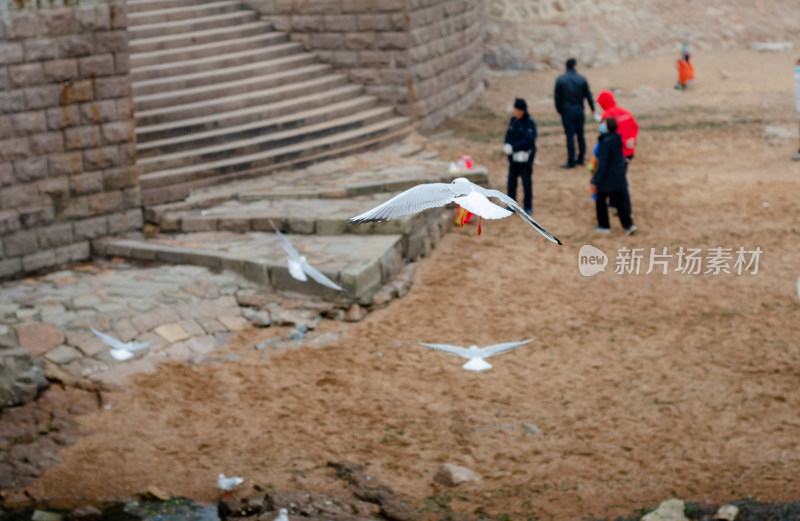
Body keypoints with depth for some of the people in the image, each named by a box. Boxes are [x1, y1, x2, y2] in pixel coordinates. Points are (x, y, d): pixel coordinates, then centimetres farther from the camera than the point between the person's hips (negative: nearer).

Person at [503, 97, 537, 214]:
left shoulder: (529, 123, -13)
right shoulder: (513, 121, 7)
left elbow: (528, 140, -20)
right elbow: (508, 136, 8)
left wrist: (513, 147, -23)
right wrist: (507, 146, -13)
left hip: (525, 157, -6)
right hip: (513, 157, 6)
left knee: (526, 182, 3)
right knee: (511, 181, 8)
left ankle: (528, 207, 13)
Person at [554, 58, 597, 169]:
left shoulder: (560, 80, -7)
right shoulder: (582, 79, -4)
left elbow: (557, 97, -3)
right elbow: (588, 95, 4)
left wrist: (559, 110, 10)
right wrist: (592, 108, 17)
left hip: (567, 112, -2)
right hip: (579, 111, 2)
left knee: (570, 136, -1)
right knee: (580, 135, 13)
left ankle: (571, 162, 1)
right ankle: (580, 159, 20)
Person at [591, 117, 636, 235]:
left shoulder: (606, 142, -23)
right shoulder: (617, 139, 5)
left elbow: (603, 162, -24)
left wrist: (596, 179, -21)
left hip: (607, 178, -8)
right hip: (619, 176, 8)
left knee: (600, 200, 9)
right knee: (619, 200, 12)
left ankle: (604, 225, 17)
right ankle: (628, 225, 8)